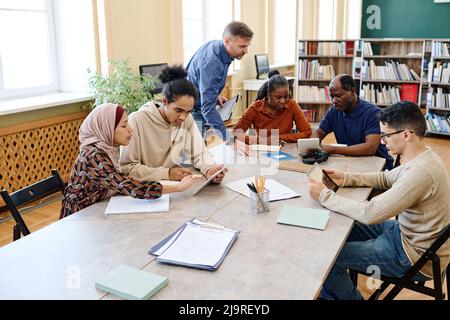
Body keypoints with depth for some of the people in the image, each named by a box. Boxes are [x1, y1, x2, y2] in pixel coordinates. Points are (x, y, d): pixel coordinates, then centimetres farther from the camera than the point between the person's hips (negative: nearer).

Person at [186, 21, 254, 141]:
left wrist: (215, 96, 5)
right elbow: (208, 108, -33)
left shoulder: (214, 44, 1)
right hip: (191, 114, -9)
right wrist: (229, 138, -38)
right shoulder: (211, 63, -28)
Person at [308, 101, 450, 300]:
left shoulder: (420, 172, -32)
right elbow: (386, 178, 15)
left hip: (416, 257, -10)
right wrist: (346, 179, 1)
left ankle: (349, 296, 20)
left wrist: (324, 196, -20)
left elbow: (370, 213, -30)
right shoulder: (422, 158, -1)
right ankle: (331, 292, 31)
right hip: (406, 232, 10)